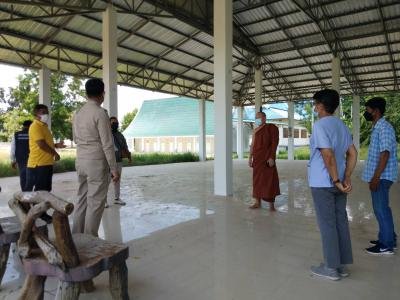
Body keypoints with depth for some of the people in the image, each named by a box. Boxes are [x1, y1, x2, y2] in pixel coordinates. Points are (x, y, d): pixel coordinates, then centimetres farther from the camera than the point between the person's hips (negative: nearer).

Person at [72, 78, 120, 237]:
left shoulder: (77, 113, 9)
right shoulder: (100, 113, -14)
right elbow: (107, 144, -16)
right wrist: (114, 168, -12)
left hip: (81, 161, 8)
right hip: (97, 162, -8)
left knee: (82, 199, 15)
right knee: (95, 202, 1)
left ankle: (76, 236, 23)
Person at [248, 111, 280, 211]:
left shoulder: (272, 127, -4)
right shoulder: (256, 130, 16)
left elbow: (274, 142, -11)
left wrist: (271, 157, -19)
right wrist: (250, 158, 13)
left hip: (267, 157, -6)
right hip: (257, 158, 7)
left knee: (269, 179, -4)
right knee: (257, 179, 8)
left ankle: (271, 204, 4)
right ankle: (258, 202, 16)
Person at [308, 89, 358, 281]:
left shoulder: (320, 125, -14)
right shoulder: (342, 125, 12)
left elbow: (328, 155, -22)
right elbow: (352, 153, 9)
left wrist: (336, 181, -15)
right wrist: (346, 178, 3)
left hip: (323, 183, -8)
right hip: (338, 183, 8)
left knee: (327, 224, 1)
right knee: (341, 222, 13)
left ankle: (331, 267, 12)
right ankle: (342, 265, 23)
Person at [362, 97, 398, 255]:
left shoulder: (384, 127, -15)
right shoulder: (377, 128, 14)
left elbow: (385, 154, -21)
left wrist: (376, 177, -23)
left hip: (382, 176, -10)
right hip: (378, 176, 10)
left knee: (381, 208, -3)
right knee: (381, 208, 16)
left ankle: (386, 245, 7)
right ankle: (387, 239, 28)